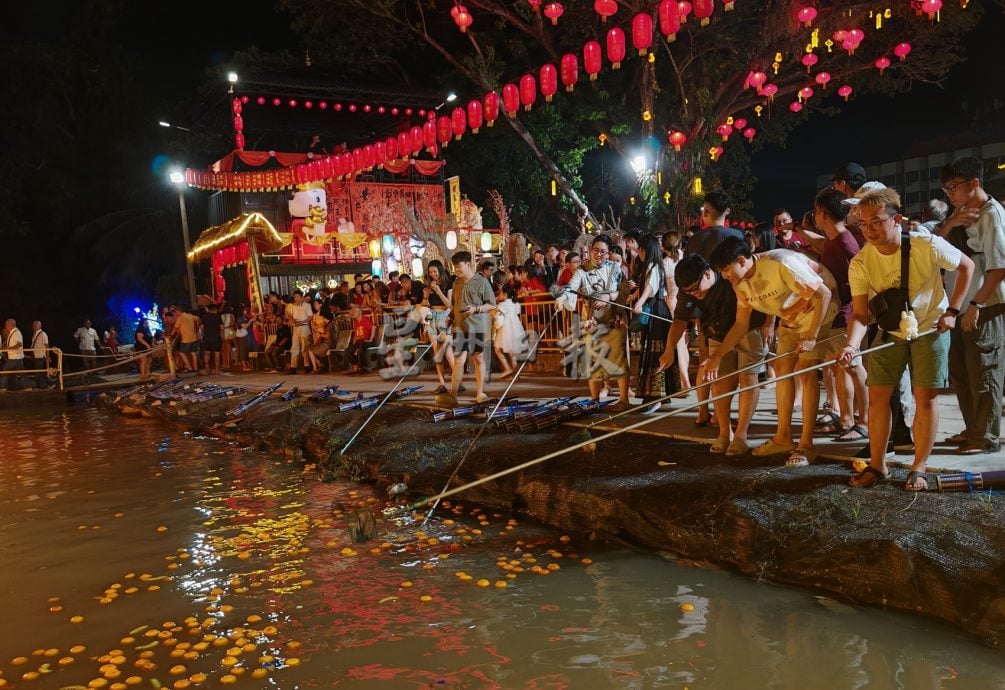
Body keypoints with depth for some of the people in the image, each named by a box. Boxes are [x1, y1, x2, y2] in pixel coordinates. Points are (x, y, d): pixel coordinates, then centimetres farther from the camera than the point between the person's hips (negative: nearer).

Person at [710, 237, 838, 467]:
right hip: (790, 316, 8)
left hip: (817, 309, -8)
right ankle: (783, 437, 15)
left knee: (805, 371, -12)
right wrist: (717, 355, -5)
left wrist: (811, 336, -29)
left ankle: (806, 444, -6)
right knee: (782, 367, 5)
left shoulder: (781, 264, -33)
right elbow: (741, 323, 1)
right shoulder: (740, 283, -8)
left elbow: (824, 294, -29)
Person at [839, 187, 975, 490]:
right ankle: (877, 465, 12)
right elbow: (859, 314, -18)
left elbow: (967, 266, -5)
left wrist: (952, 311, -10)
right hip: (889, 331, 2)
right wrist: (852, 344, -38)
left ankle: (919, 469, 9)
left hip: (930, 328, -2)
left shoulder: (928, 246, -23)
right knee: (877, 395, -1)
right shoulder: (860, 263, -18)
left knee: (925, 396, -4)